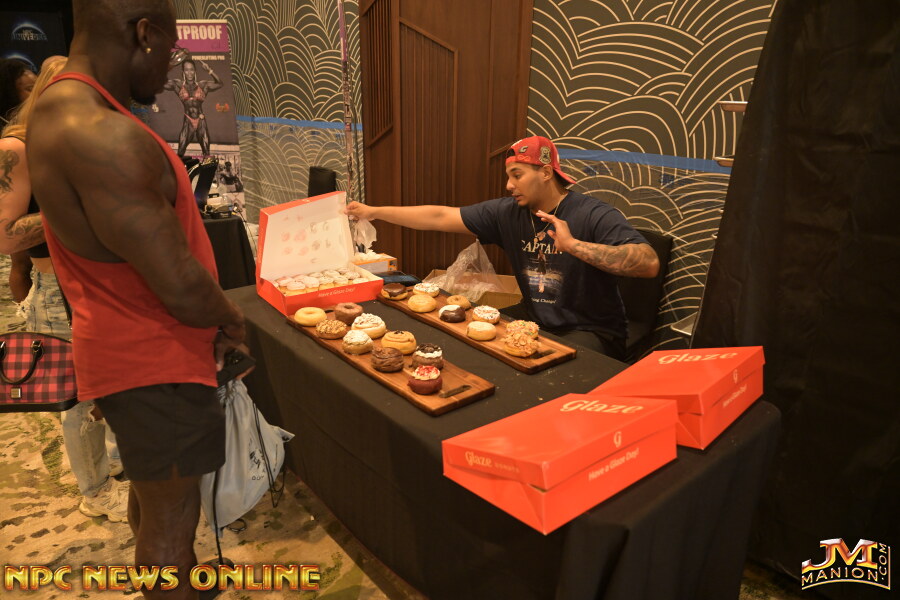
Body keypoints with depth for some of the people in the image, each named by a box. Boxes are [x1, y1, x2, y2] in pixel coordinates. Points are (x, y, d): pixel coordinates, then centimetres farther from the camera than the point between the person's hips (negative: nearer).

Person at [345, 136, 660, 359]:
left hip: (592, 331, -5)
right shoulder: (507, 212, -2)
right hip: (534, 318, 6)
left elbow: (650, 264, -30)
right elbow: (441, 217, 0)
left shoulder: (595, 215, -17)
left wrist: (573, 244, -36)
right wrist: (375, 211, -1)